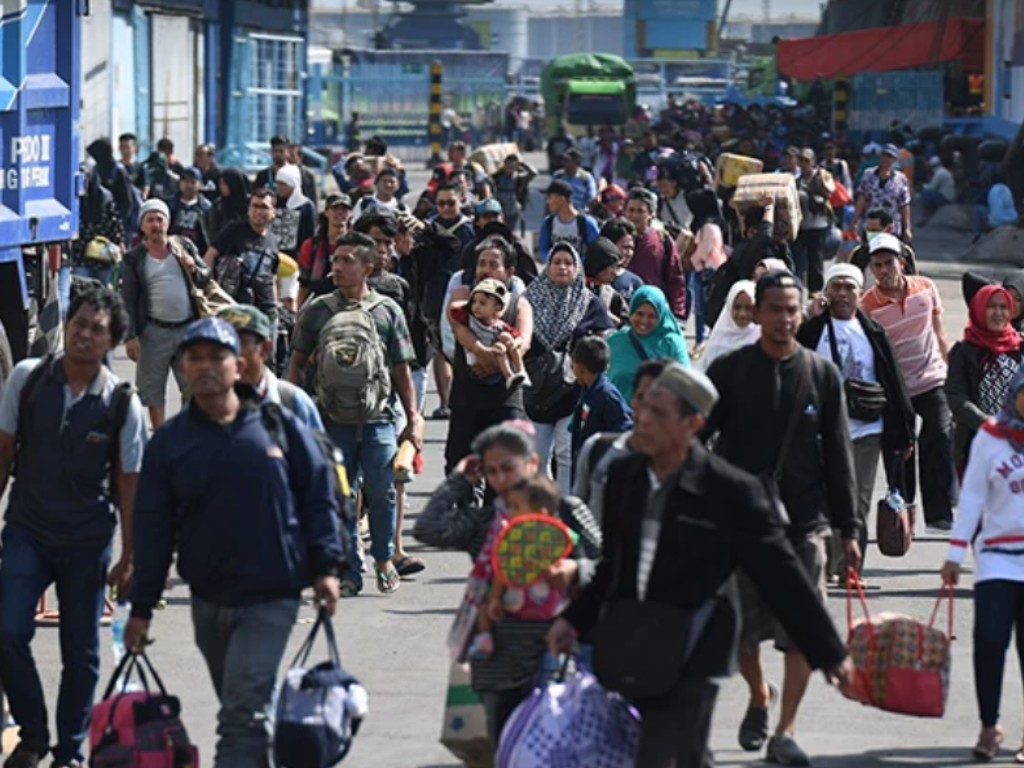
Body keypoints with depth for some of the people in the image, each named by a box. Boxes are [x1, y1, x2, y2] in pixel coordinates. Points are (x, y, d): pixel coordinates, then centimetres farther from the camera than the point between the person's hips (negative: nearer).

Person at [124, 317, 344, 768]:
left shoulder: (278, 425, -1)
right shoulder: (170, 442, 3)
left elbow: (318, 495, 4)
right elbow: (153, 529, 3)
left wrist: (325, 566, -3)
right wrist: (141, 608, 0)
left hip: (271, 599, -3)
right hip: (208, 600, 3)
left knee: (244, 710, -12)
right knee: (242, 710, 16)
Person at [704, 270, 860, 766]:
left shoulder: (822, 375, 3)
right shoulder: (729, 371, 0)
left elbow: (838, 456, 6)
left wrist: (847, 528, 5)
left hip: (804, 521, 0)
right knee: (739, 628, 5)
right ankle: (759, 697, 33)